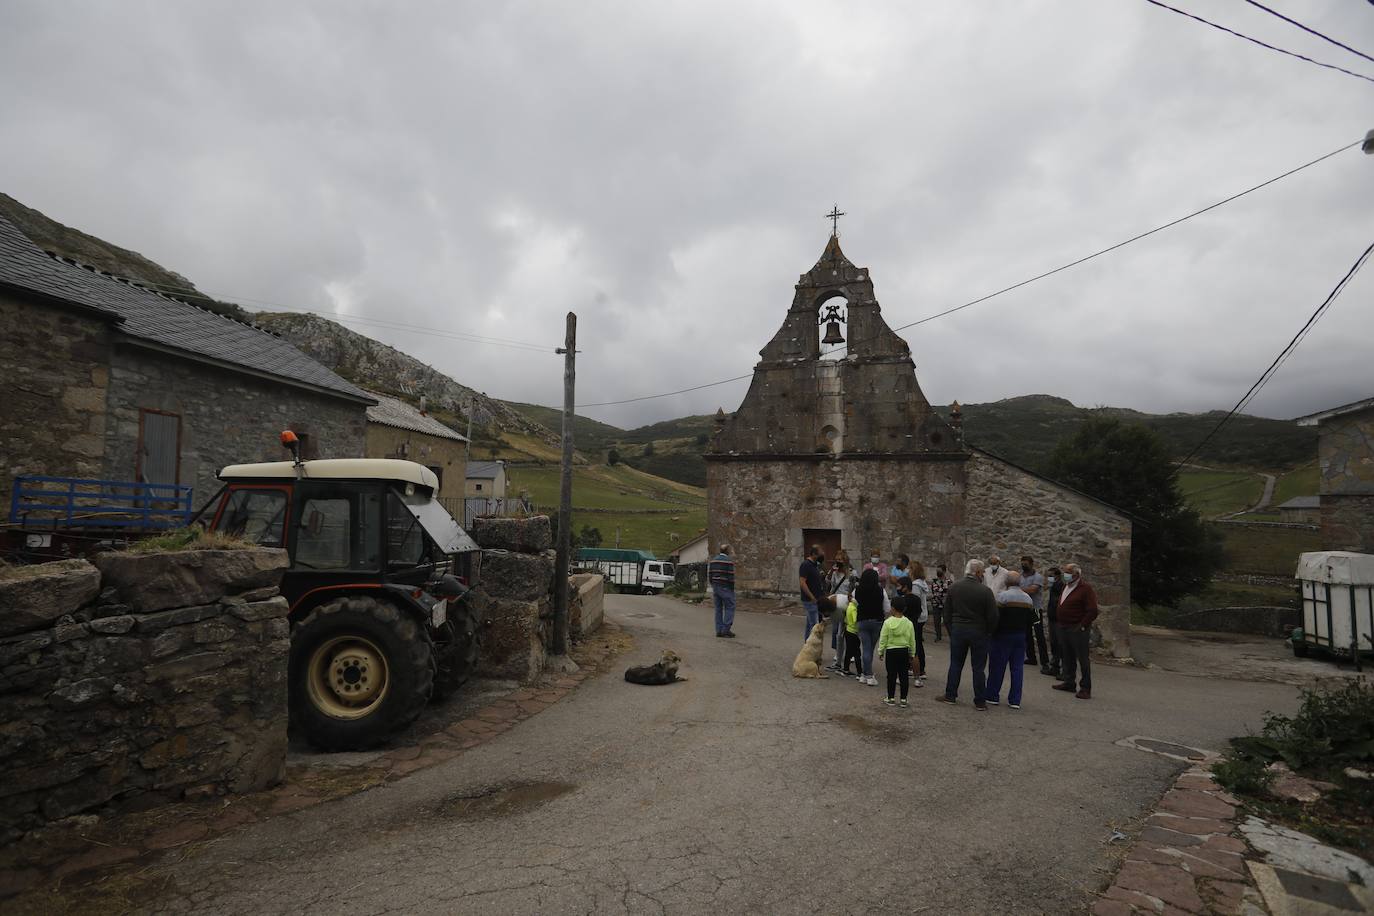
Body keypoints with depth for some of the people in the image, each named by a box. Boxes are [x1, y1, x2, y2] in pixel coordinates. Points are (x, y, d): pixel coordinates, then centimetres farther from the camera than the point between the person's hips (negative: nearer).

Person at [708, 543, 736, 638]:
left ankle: (719, 630, 9)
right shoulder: (729, 560, -12)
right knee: (730, 607, -1)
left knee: (718, 608, 9)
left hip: (716, 586, 7)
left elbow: (709, 574, 9)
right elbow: (731, 576, -15)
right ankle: (726, 630, -6)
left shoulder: (713, 560, 9)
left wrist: (713, 586, 15)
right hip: (725, 588, -7)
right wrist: (732, 589, -8)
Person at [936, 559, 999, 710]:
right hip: (978, 632, -3)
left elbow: (947, 612, 5)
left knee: (955, 664, 13)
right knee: (978, 667, 5)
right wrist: (988, 632, 6)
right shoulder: (985, 591, -14)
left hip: (957, 630, 3)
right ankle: (980, 702, 10)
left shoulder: (953, 587, -1)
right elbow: (993, 616, -11)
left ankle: (950, 695, 18)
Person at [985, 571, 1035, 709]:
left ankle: (993, 696, 11)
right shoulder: (1028, 598, 7)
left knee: (997, 667, 4)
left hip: (1003, 636, -5)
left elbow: (996, 617, -15)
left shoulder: (1003, 596, -12)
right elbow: (1030, 619, 10)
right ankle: (1015, 700, 8)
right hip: (1021, 636, 5)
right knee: (1017, 668, 7)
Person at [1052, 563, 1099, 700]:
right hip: (1063, 628, 9)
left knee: (1082, 658, -3)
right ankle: (1069, 683, 26)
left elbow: (1092, 611, -17)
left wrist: (1082, 626, -16)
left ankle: (1085, 688, 2)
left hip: (1077, 629, -8)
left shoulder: (1085, 589, -13)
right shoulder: (1066, 587, 13)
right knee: (1068, 657, 16)